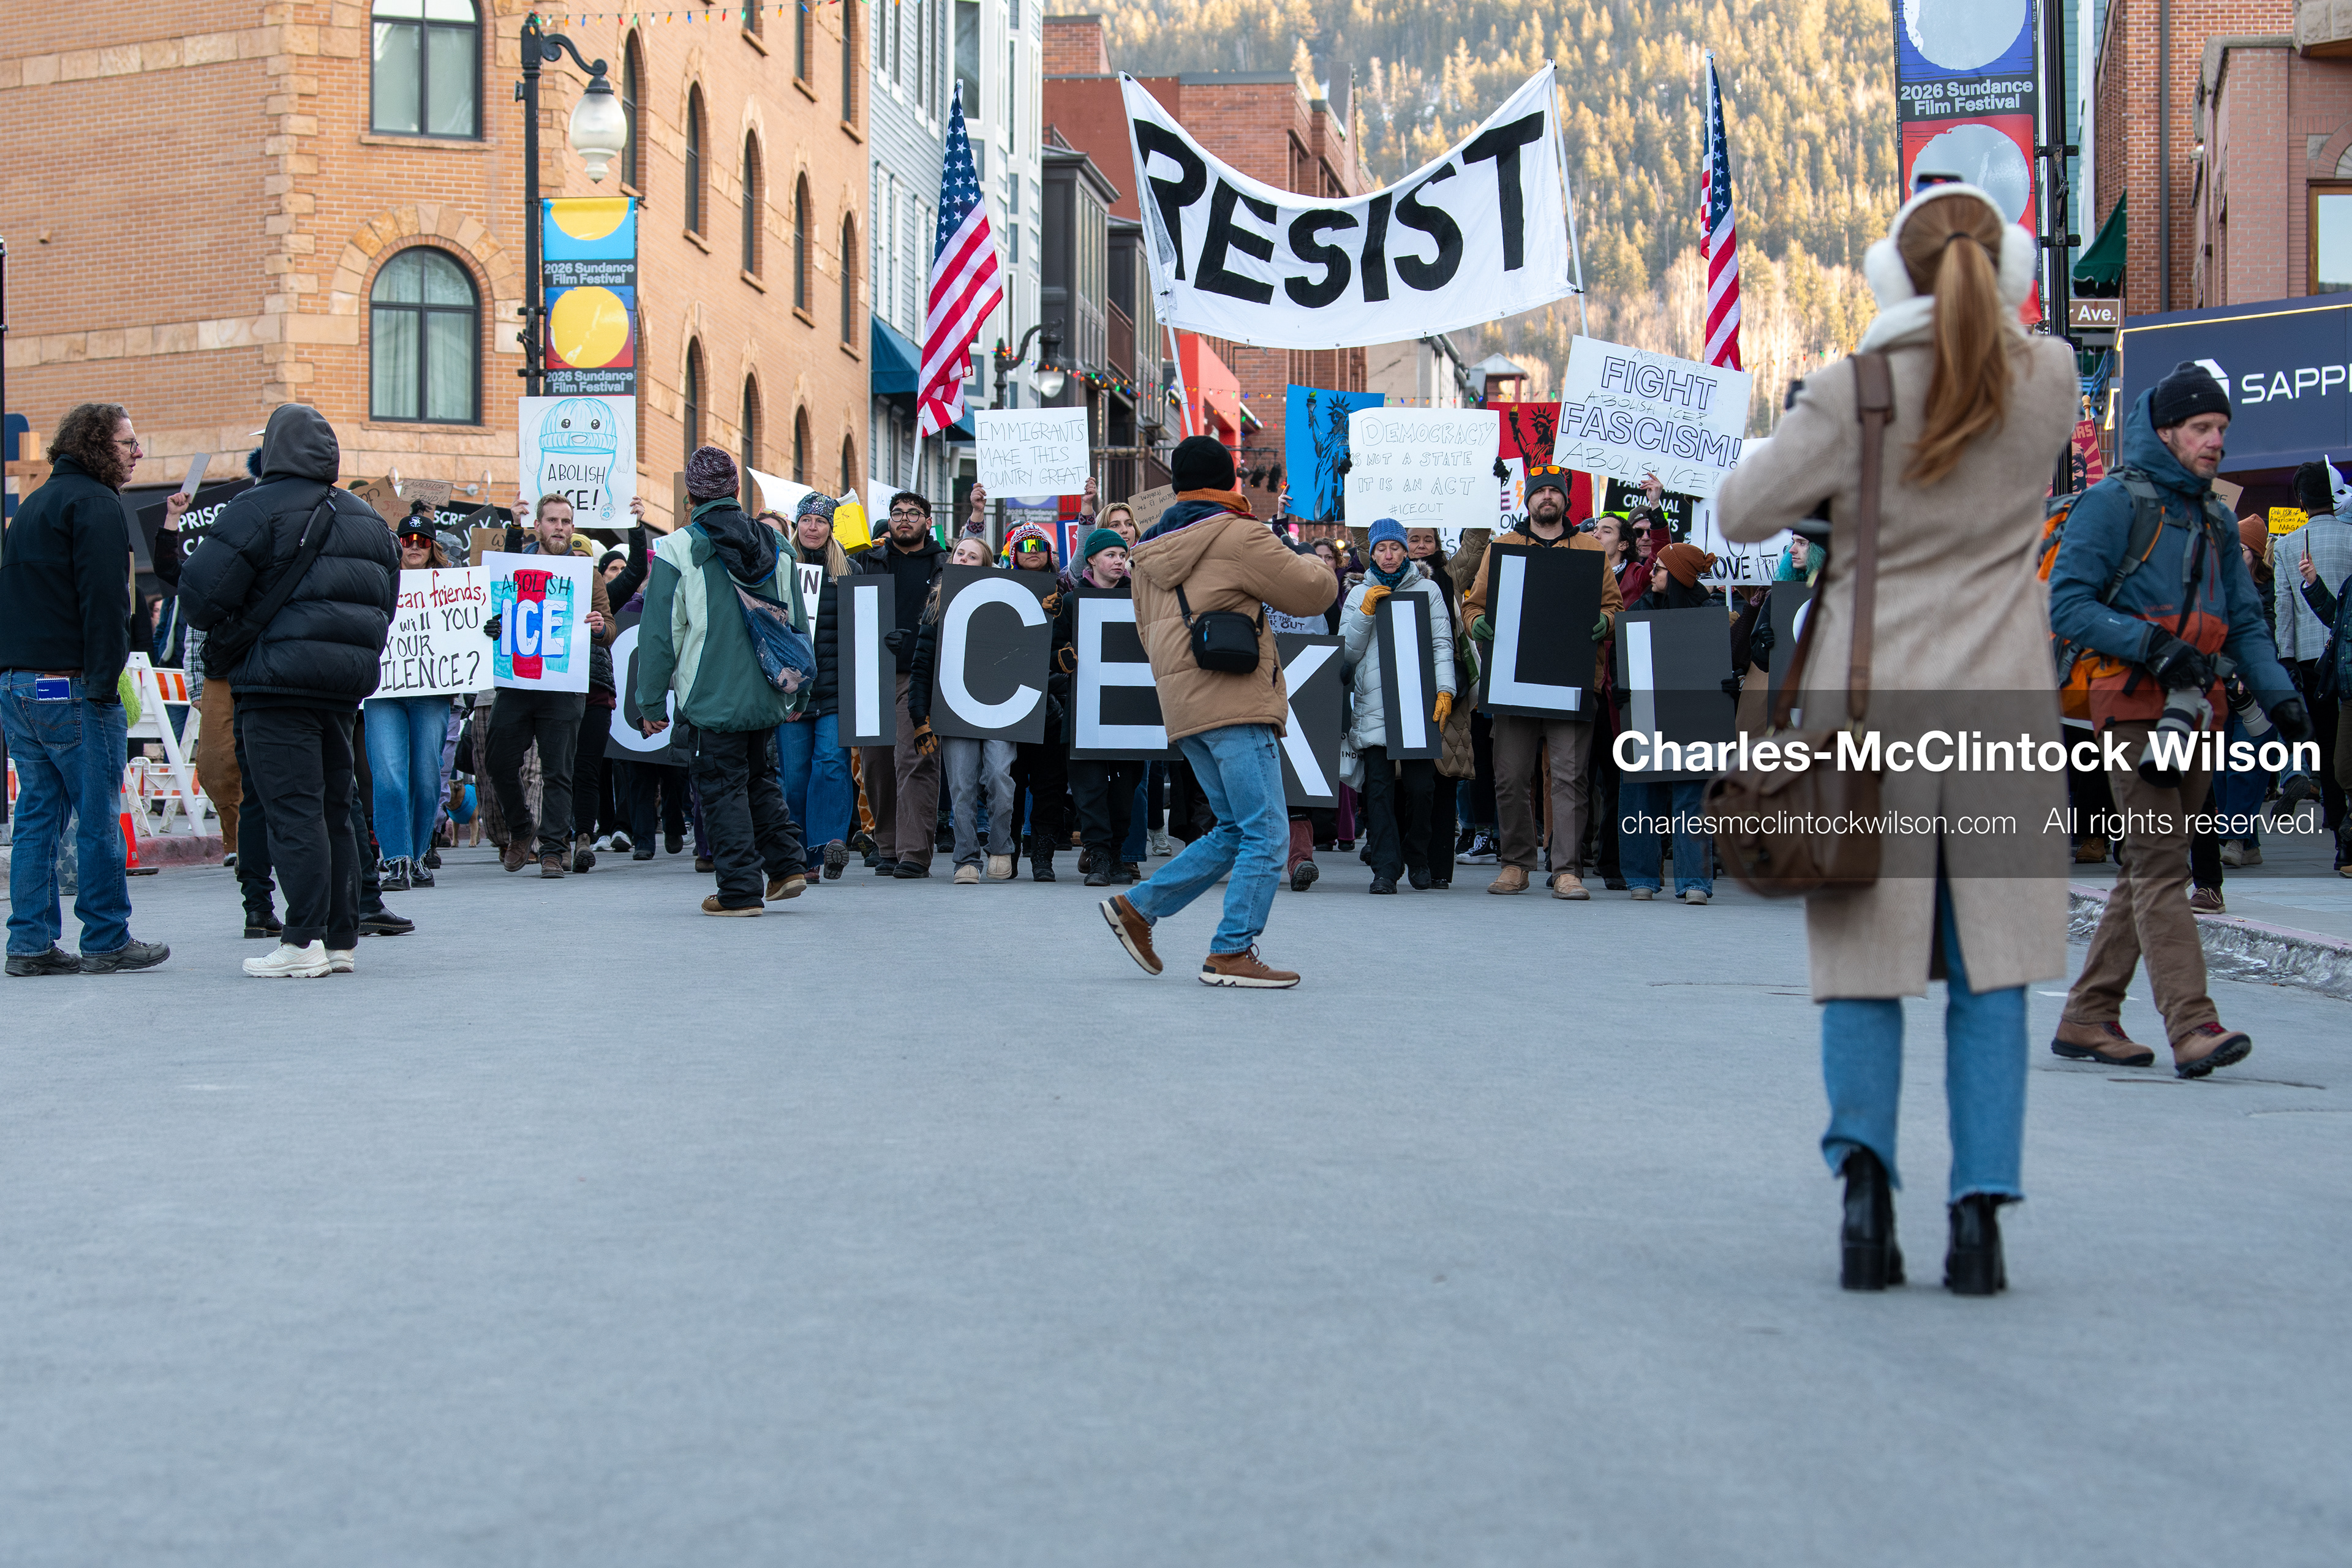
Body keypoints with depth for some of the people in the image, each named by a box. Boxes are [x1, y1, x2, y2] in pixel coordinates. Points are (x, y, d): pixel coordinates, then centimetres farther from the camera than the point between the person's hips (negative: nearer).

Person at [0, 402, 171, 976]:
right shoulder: (95, 505, -9)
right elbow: (104, 600, -17)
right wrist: (103, 683, -17)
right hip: (70, 686, -9)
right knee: (98, 818, -2)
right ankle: (107, 942, 1)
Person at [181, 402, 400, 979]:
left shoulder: (261, 509, -8)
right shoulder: (369, 520, 17)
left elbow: (202, 590, -13)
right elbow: (386, 602, 20)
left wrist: (222, 630, 6)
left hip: (280, 678, -7)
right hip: (346, 683, 7)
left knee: (292, 808, -8)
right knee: (335, 807, 13)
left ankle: (304, 942, -12)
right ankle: (341, 939, 15)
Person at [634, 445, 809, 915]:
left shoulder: (677, 551, -10)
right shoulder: (775, 549, 4)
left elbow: (659, 634, -8)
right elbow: (798, 625, 10)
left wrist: (651, 702, -1)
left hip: (710, 699, -5)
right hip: (767, 697, 5)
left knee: (723, 788, 3)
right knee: (761, 779, 22)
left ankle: (741, 890, 2)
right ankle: (788, 864, 16)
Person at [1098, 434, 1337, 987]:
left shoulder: (1149, 552, 17)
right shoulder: (1239, 538, -6)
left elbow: (1148, 631, 24)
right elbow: (1314, 592, -1)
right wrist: (1311, 563, 20)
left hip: (1183, 709, 8)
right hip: (1236, 702, -8)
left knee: (1235, 829, 16)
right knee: (1266, 832, -6)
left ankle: (1138, 906, 13)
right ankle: (1231, 953, -9)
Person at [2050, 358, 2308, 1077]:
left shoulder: (2214, 523, 19)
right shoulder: (2115, 503, -4)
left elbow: (2244, 622, 19)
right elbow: (2066, 604, -10)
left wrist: (2279, 696, 3)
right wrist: (2151, 645, -20)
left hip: (2194, 707, 8)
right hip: (2135, 703, -8)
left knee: (2148, 866, 9)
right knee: (2160, 865, -13)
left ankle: (2088, 1017, 15)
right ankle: (2193, 1026, -22)